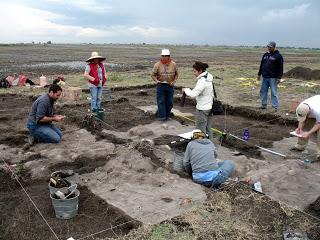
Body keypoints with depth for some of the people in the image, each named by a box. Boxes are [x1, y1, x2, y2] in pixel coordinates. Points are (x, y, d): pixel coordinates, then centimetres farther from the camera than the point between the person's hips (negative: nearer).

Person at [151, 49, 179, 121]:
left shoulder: (173, 64, 0)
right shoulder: (157, 65, -6)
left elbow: (176, 74, 10)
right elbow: (153, 75, -1)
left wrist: (174, 81, -5)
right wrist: (156, 80, -18)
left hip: (170, 86, 2)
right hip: (161, 85, -2)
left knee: (169, 101, 8)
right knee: (161, 101, -4)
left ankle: (167, 116, 22)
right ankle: (161, 116, 0)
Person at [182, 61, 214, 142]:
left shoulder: (202, 81, -21)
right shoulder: (209, 78, 7)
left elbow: (193, 94, -26)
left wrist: (186, 90, -11)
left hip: (202, 109, -9)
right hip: (210, 107, 9)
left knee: (200, 130, 2)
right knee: (208, 128, 18)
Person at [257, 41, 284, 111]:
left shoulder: (278, 56, -5)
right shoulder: (265, 55, 13)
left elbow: (280, 67, -9)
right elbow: (261, 65, 21)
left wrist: (279, 77, -14)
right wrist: (259, 74, 19)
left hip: (273, 78, -6)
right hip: (265, 77, 6)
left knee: (274, 93, -5)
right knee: (263, 91, 10)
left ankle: (275, 107, 0)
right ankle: (263, 105, 20)